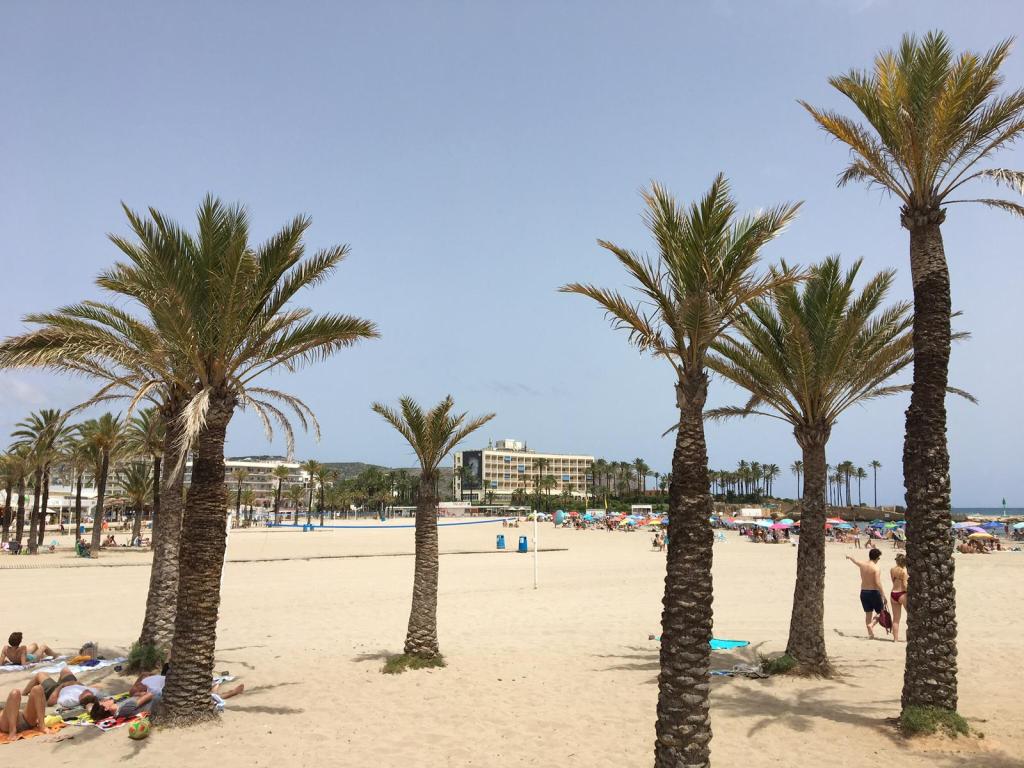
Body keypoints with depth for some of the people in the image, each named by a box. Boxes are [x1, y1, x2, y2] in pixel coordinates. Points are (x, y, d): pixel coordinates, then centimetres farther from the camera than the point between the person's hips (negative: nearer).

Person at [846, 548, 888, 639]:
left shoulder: (862, 564, 3)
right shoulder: (876, 568, -15)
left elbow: (855, 561, 27)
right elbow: (878, 584, -23)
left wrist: (849, 557, 50)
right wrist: (884, 597, -21)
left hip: (863, 592, 6)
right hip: (874, 592, -6)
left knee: (868, 613, 14)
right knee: (881, 613, 7)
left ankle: (870, 633, 15)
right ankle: (871, 624, -16)